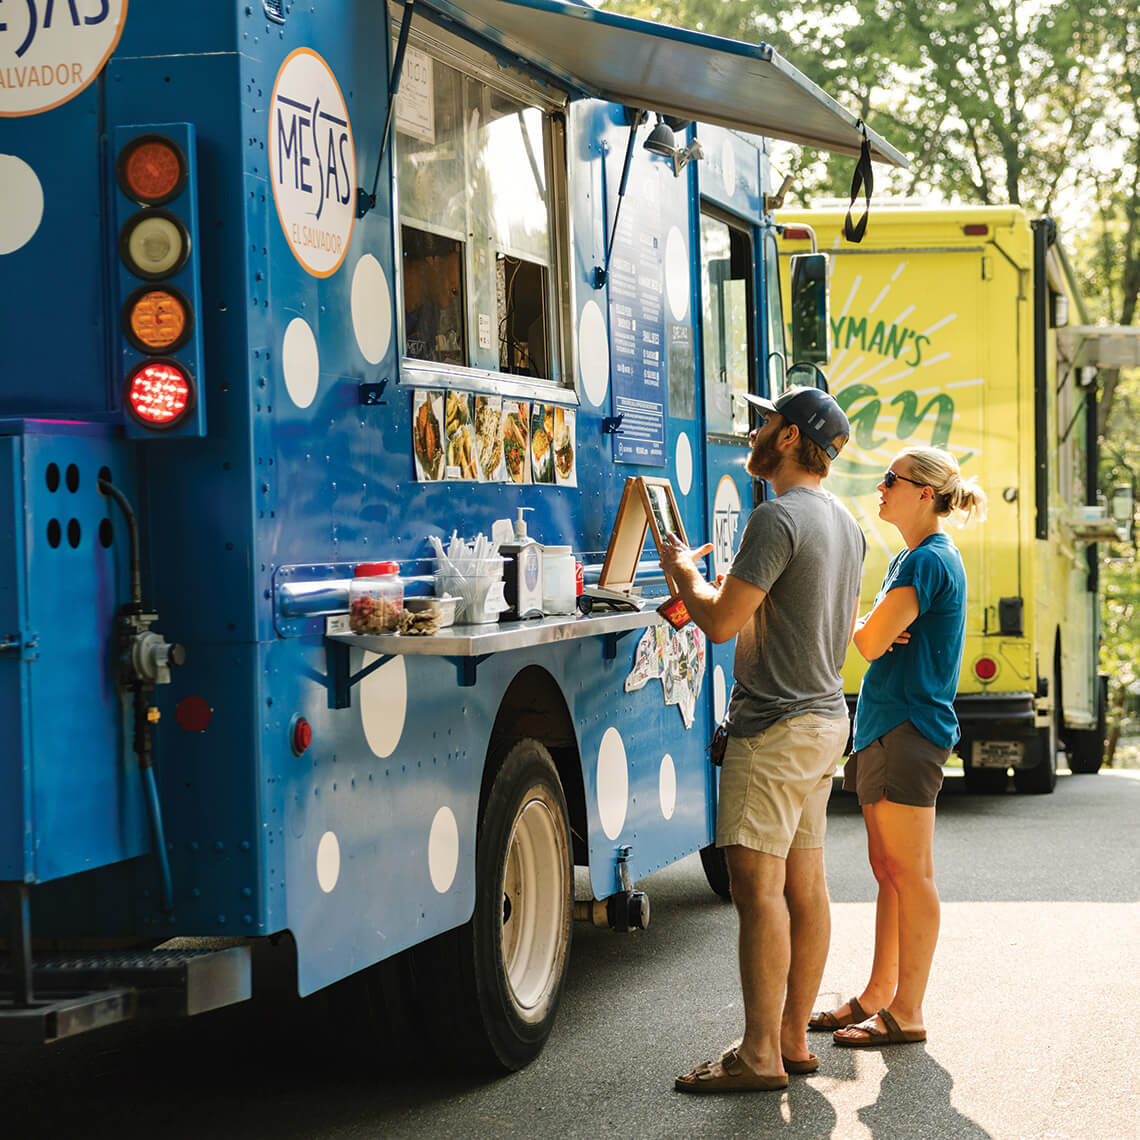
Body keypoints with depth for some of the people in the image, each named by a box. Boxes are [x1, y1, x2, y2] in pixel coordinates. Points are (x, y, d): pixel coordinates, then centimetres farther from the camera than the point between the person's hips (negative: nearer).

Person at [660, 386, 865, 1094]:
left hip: (775, 727, -10)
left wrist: (684, 574, 1)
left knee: (759, 885, -9)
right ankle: (794, 1040, 16)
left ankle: (760, 1055, -8)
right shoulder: (846, 524, 15)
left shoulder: (779, 518, -16)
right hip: (826, 717, 10)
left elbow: (721, 621, -19)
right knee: (805, 885, 11)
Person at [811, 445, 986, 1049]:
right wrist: (876, 630, -6)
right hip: (885, 726, 10)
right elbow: (879, 638, 15)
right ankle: (878, 995, 22)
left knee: (909, 872, -6)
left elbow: (870, 642, -18)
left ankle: (906, 1014, -2)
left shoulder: (930, 561, -14)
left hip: (910, 727, -10)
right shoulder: (909, 558, 17)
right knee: (887, 868, 14)